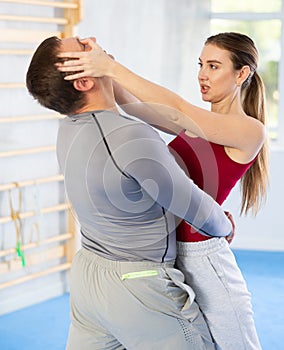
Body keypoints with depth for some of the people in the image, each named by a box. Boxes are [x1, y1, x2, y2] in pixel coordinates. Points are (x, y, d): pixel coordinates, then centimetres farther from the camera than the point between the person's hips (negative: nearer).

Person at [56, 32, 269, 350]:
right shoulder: (198, 121, 10)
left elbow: (175, 110, -26)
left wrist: (111, 67, -29)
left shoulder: (250, 131, -13)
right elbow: (132, 103, 1)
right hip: (166, 251, 7)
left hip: (202, 258, -7)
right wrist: (102, 64, -15)